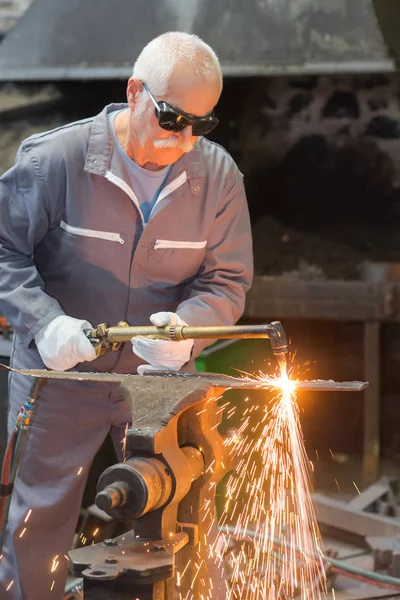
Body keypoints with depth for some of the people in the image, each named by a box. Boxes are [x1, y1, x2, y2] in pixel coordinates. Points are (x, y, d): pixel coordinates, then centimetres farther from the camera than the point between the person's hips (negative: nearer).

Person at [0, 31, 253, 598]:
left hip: (160, 379, 3)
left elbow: (227, 280, -2)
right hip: (61, 376, -2)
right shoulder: (57, 157, -14)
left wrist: (187, 327, -23)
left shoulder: (218, 175, -5)